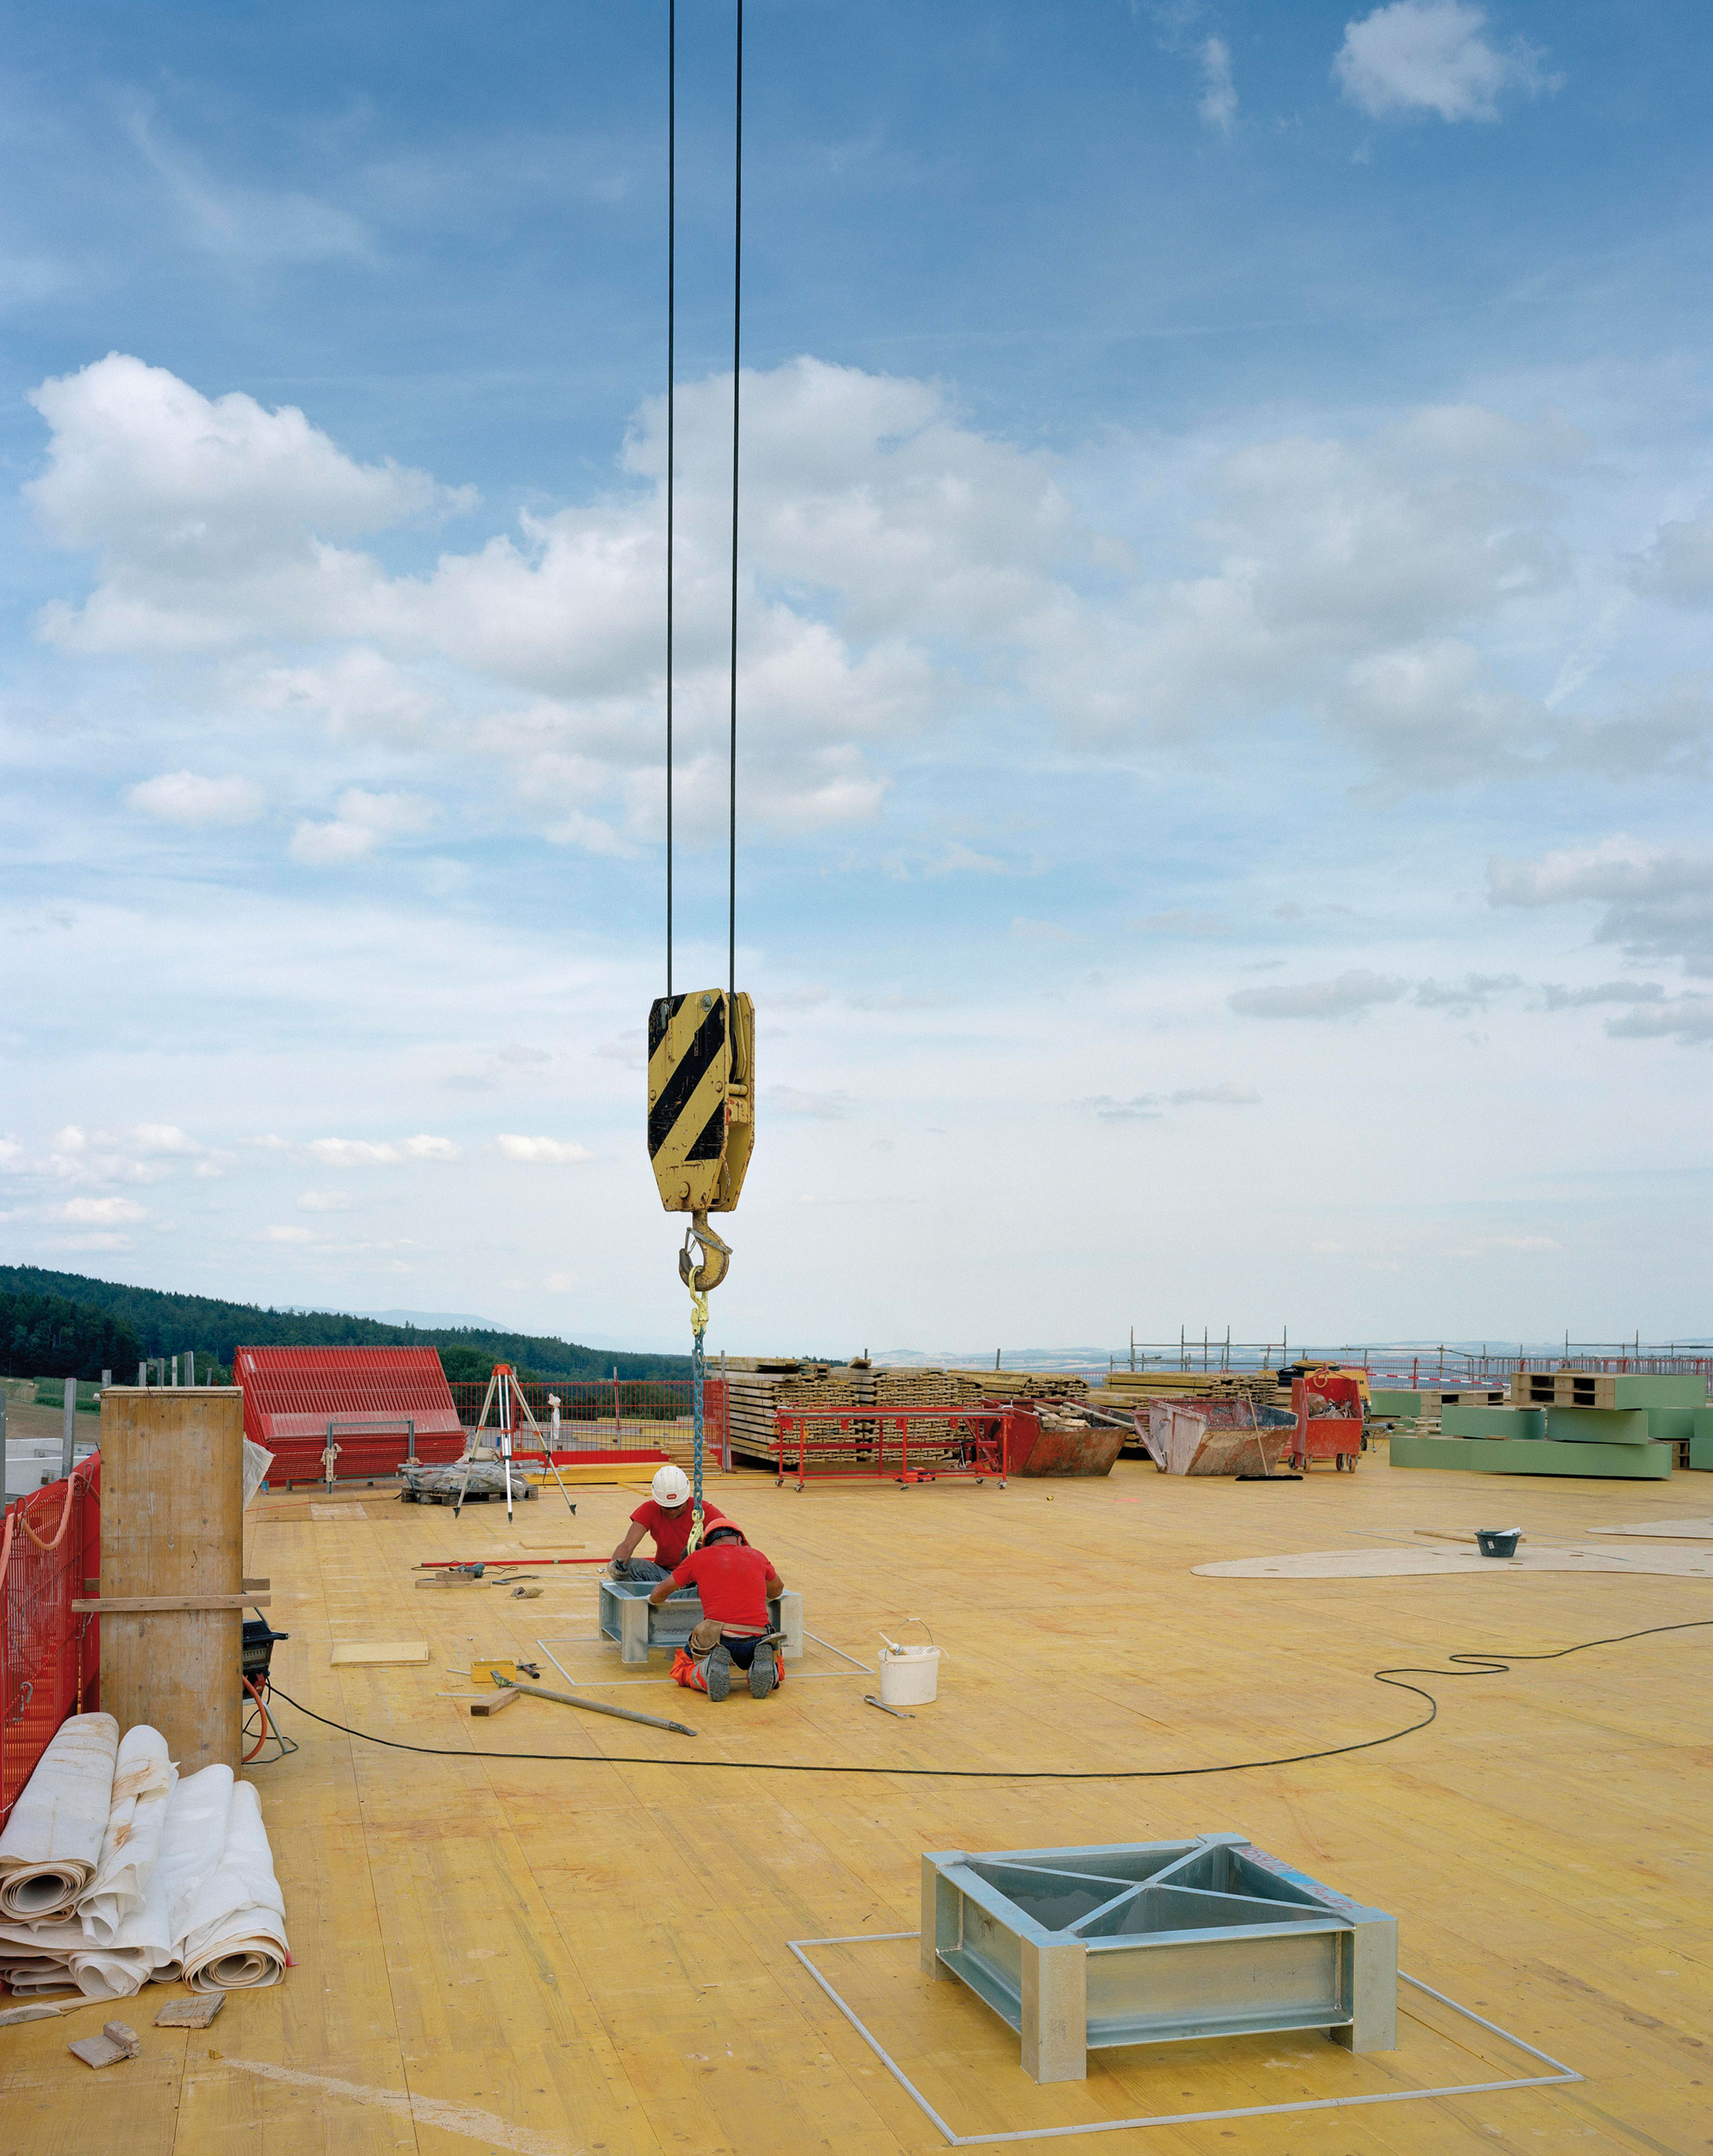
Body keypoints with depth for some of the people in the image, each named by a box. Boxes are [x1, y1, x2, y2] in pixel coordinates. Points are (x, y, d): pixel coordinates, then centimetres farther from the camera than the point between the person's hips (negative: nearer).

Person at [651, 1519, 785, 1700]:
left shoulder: (699, 1557, 13)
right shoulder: (756, 1556, 20)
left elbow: (660, 1593, 25)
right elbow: (778, 1589, 42)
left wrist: (654, 1600, 49)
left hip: (718, 1639, -2)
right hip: (756, 1641, 2)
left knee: (681, 1669, 27)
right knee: (776, 1673, 33)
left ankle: (707, 1675, -8)